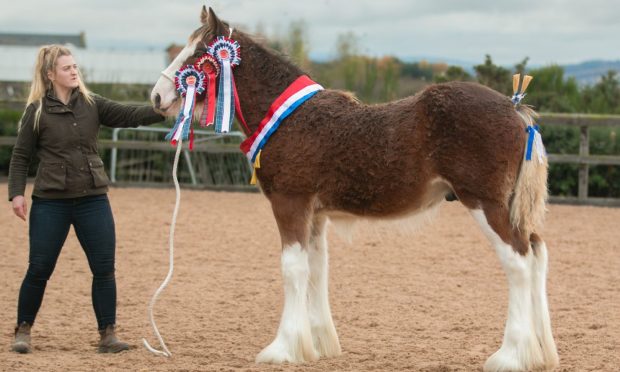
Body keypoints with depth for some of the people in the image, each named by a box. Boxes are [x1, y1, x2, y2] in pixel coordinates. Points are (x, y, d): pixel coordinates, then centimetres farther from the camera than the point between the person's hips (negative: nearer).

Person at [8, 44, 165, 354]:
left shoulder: (92, 105, 4)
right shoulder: (37, 112, -3)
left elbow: (130, 116, -5)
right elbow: (21, 156, 0)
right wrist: (16, 193, -11)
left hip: (93, 200, 3)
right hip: (50, 202, -3)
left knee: (104, 270, 1)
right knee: (39, 270, 2)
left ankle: (107, 334, 9)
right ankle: (23, 330, 18)